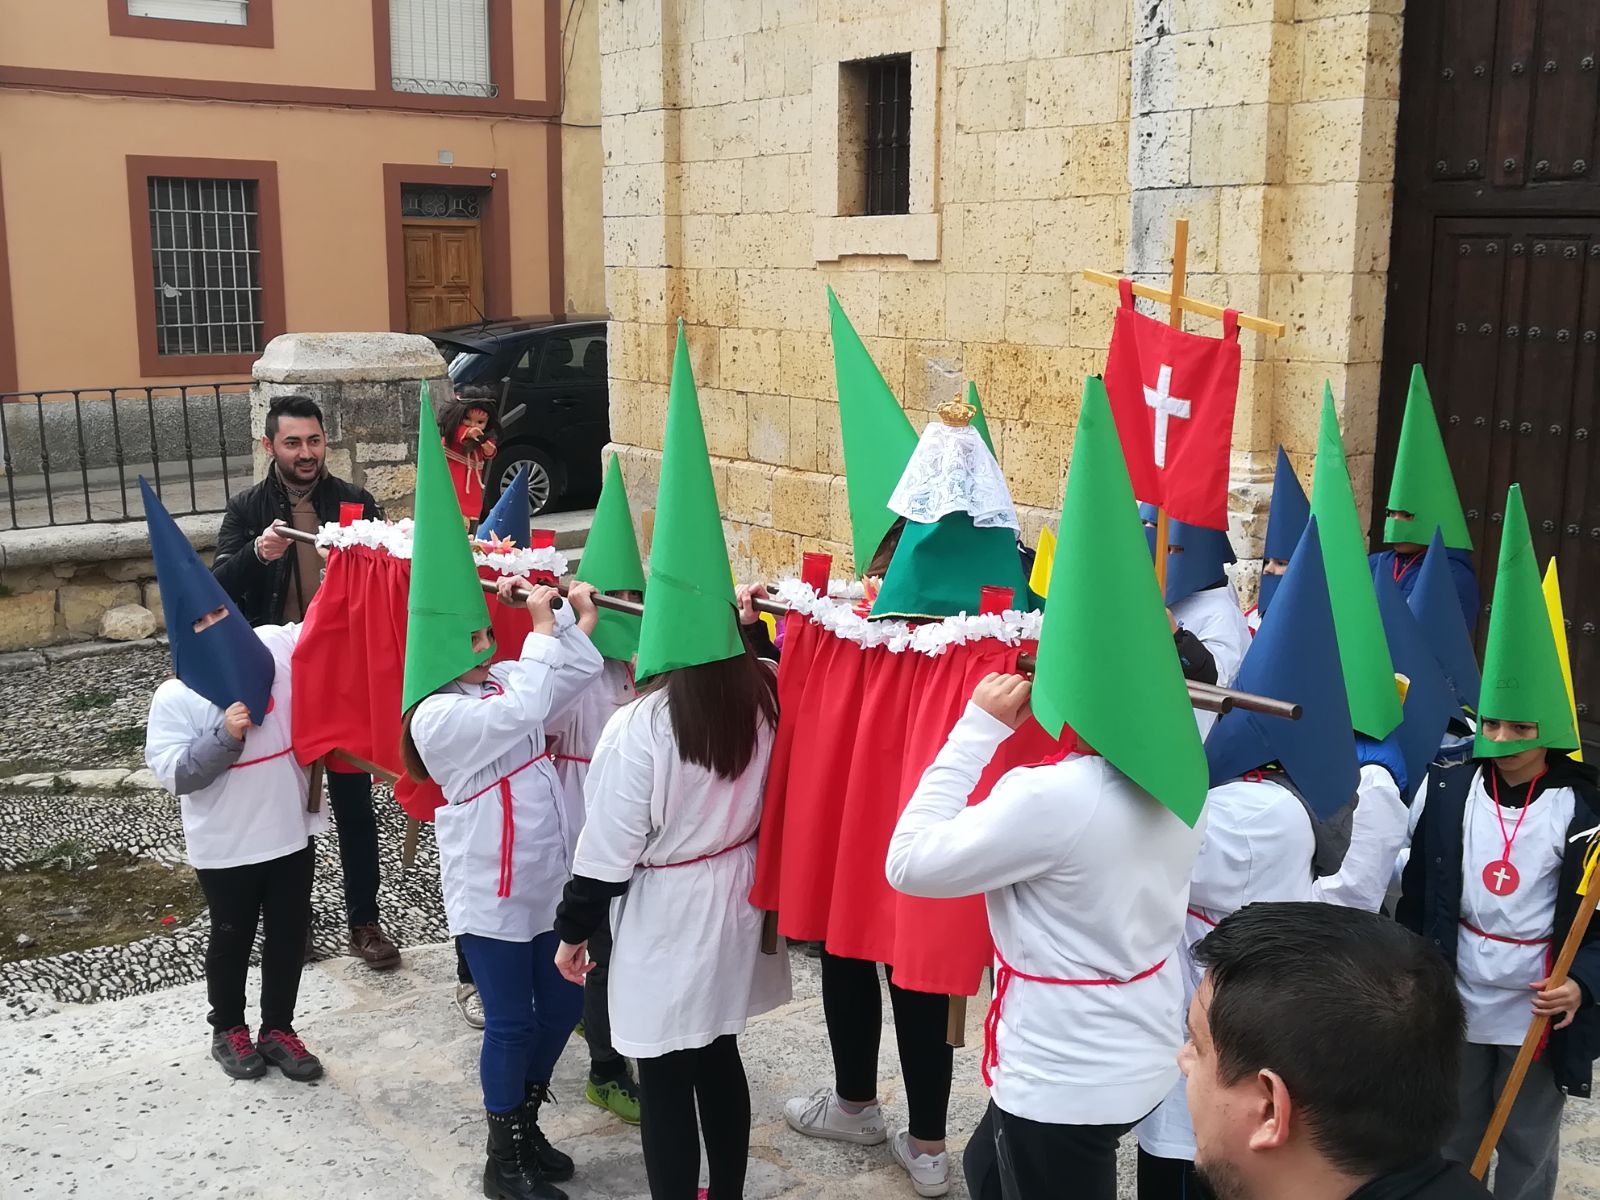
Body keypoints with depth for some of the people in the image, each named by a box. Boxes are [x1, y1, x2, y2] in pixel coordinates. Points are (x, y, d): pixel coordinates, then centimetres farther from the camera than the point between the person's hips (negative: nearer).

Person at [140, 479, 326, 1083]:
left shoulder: (280, 648, -3)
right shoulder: (175, 697, -12)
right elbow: (173, 774, -13)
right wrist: (223, 736, -25)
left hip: (291, 831, 3)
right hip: (225, 847, -3)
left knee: (289, 935, 15)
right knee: (232, 939, 15)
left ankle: (279, 1030, 33)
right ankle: (228, 1030, 37)